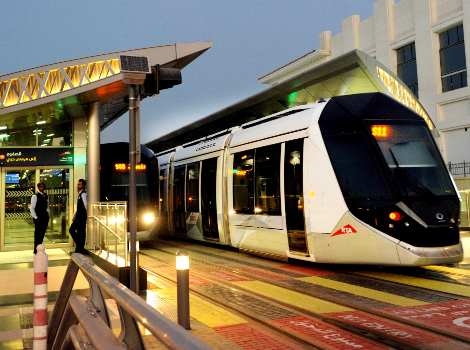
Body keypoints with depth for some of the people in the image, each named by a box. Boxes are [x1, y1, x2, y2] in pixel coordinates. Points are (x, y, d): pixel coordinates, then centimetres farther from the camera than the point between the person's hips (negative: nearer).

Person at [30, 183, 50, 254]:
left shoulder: (46, 196, 14)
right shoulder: (35, 196, -5)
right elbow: (31, 208, -6)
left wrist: (48, 215, 12)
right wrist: (35, 217, -11)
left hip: (45, 218, 6)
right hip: (38, 218, -6)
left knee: (42, 234, 10)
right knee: (38, 234, -4)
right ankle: (36, 250, 4)